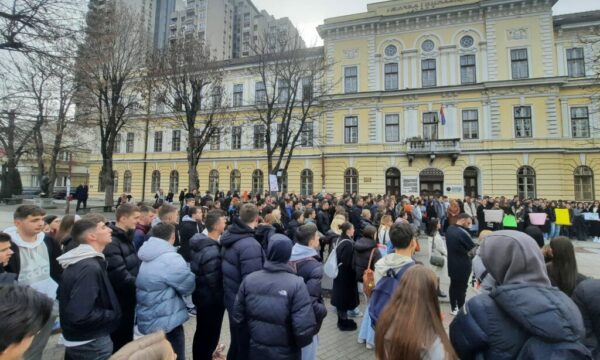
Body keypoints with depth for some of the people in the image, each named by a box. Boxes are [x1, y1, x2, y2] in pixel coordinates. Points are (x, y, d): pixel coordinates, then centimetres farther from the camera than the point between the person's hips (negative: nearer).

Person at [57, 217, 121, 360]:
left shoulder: (77, 262, 3)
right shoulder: (90, 267, -28)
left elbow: (71, 302, 13)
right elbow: (80, 315, -33)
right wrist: (113, 315, -18)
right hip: (91, 342, -9)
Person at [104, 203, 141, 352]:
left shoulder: (127, 237, 7)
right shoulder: (112, 242, -23)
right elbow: (120, 277, -28)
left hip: (129, 298, 8)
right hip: (118, 301, -8)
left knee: (127, 338, 24)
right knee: (118, 342, 10)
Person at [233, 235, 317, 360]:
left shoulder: (249, 279, -11)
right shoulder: (296, 284, -23)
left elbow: (238, 317, -2)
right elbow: (304, 328, -25)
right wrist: (298, 344, -4)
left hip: (256, 350, 3)